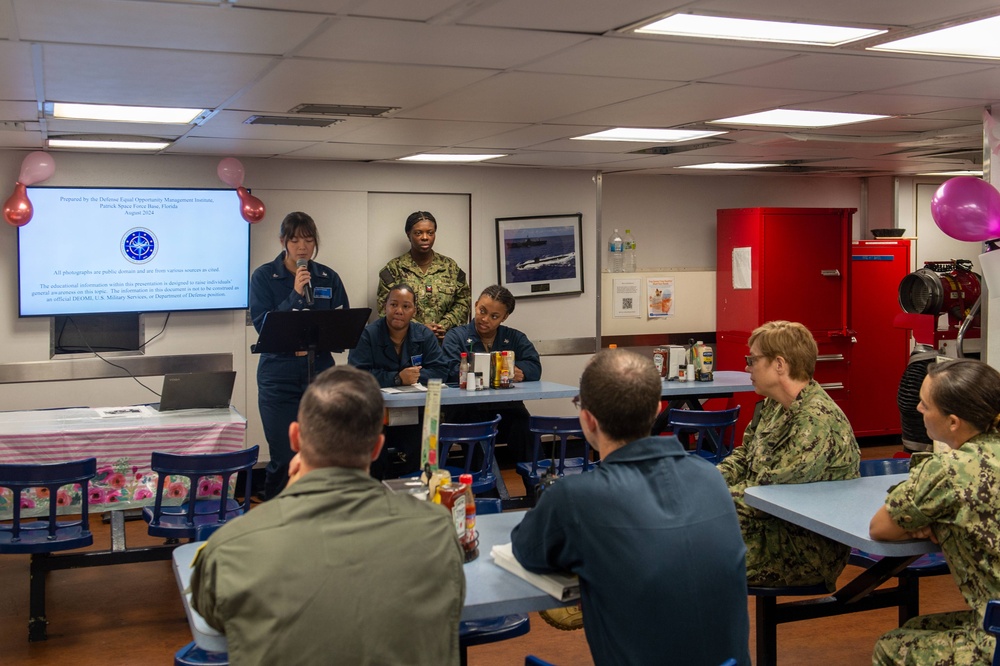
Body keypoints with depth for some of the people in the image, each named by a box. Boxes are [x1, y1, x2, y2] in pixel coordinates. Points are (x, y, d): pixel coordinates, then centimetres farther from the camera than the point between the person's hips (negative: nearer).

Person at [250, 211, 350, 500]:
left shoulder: (329, 278, 7)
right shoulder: (264, 277, 0)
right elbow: (262, 324, -9)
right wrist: (295, 295, -16)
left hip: (320, 376, 2)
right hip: (279, 378, -2)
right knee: (284, 459, -2)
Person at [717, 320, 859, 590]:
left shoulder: (817, 417, -24)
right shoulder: (774, 406, 8)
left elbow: (770, 491, -26)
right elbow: (743, 457, 16)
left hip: (810, 548, -9)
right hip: (775, 527, 9)